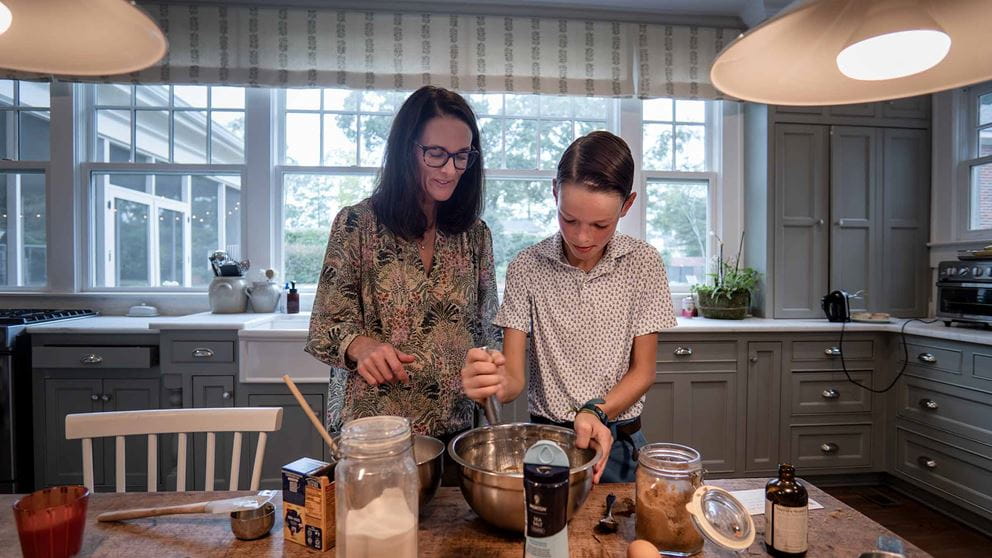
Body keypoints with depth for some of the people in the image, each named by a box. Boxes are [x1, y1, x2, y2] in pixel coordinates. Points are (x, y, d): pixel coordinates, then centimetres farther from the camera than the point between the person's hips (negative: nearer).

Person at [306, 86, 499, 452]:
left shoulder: (475, 234, 1)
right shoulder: (357, 224, -9)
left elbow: (485, 332, 7)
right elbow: (324, 330, -8)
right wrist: (362, 346, -28)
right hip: (369, 432, -3)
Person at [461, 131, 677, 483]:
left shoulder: (643, 263, -5)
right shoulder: (527, 268, -6)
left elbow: (642, 370, -2)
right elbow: (514, 376, -9)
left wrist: (597, 413, -19)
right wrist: (494, 382, -32)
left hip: (618, 442, 1)